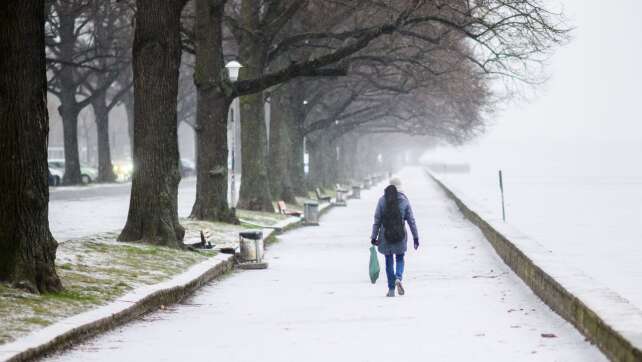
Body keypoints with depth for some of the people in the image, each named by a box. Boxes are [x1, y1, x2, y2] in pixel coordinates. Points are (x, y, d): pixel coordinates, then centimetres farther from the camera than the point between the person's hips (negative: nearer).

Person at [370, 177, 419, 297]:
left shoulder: (382, 200, -3)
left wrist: (374, 237, 1)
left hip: (385, 235, 0)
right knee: (400, 259, 17)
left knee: (389, 262, 10)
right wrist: (416, 237, 5)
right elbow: (411, 220, -1)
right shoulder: (404, 200, -3)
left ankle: (391, 289, 11)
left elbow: (377, 220, -3)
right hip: (400, 236, 0)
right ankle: (398, 278, -10)